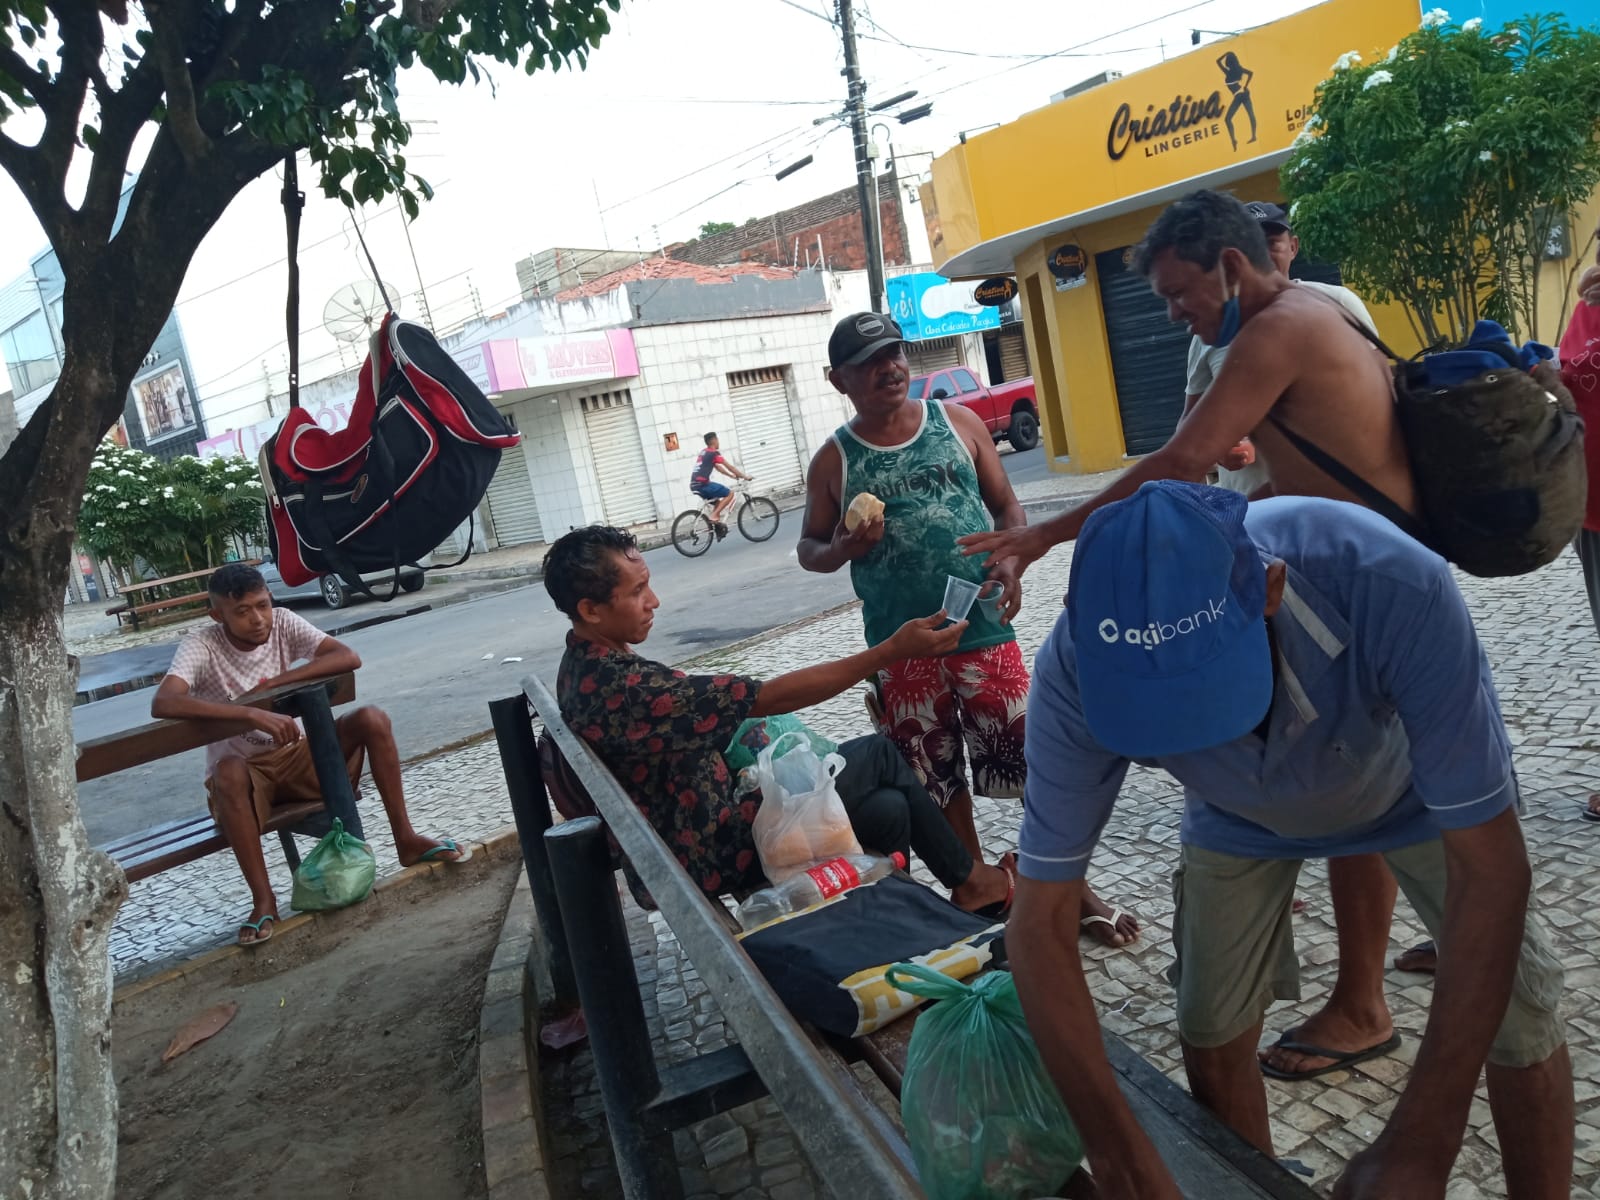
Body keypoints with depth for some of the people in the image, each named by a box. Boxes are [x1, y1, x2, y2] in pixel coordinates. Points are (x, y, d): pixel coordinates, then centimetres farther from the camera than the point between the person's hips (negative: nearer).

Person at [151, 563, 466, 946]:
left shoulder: (282, 622, -9)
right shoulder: (200, 646, -17)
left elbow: (349, 658, -21)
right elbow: (162, 704, -37)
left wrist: (271, 685, -28)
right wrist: (251, 714, -45)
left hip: (297, 756, 3)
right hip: (244, 774, -3)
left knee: (371, 719, -20)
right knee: (228, 770, -38)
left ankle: (406, 840, -11)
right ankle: (263, 899, -25)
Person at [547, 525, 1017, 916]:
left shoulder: (586, 665, 2)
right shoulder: (624, 686, -31)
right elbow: (771, 697, -30)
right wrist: (892, 650, -28)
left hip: (688, 832, 9)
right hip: (711, 852, -9)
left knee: (887, 808, 8)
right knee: (879, 754, 0)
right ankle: (969, 881, 19)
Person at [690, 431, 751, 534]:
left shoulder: (704, 452, 22)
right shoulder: (714, 453, -5)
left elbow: (718, 467, 32)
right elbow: (730, 467, -4)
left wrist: (732, 476, 34)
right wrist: (745, 476, 4)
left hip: (695, 484, 9)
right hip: (702, 484, -9)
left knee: (718, 501, 22)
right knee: (730, 493, -2)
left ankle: (719, 529, 19)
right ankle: (714, 516, -9)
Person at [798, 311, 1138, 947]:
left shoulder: (957, 422, 4)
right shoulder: (834, 461, 1)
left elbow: (1005, 504, 8)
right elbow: (808, 548, 9)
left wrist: (1010, 559, -11)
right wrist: (841, 549, -14)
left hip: (983, 630, 0)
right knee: (941, 783, 11)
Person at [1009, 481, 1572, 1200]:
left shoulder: (1398, 589, -43)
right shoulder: (1076, 671, -37)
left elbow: (1492, 868, -35)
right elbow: (1040, 922, -29)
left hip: (1419, 785, -1)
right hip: (1243, 815, 1)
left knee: (1521, 1030, -5)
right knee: (1210, 1036, 1)